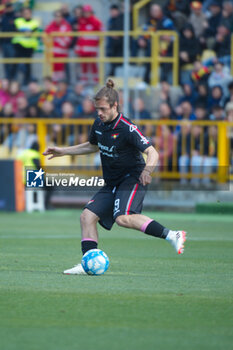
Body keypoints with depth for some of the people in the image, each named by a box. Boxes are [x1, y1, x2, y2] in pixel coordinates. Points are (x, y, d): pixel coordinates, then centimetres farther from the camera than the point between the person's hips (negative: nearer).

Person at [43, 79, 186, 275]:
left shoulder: (127, 128, -19)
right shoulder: (99, 124, 5)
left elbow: (152, 153, -24)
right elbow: (93, 146, 27)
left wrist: (147, 171, -44)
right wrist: (63, 151, 25)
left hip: (132, 179, -8)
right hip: (112, 183, 8)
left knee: (123, 218, -32)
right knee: (88, 216, -4)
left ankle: (171, 236, -32)